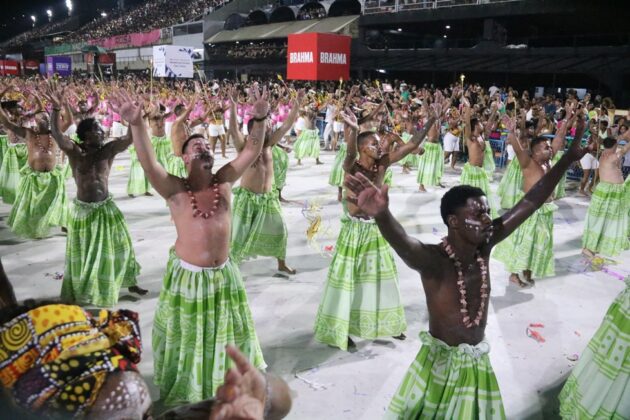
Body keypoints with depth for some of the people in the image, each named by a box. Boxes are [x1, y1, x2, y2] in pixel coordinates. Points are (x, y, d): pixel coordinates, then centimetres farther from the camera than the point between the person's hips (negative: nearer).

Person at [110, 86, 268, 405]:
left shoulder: (224, 181, -1)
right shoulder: (175, 190, -12)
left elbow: (251, 152, -10)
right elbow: (148, 163, -28)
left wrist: (259, 119, -25)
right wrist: (136, 124, -43)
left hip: (224, 274, 4)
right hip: (188, 276, -4)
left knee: (227, 336, 23)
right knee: (186, 340, 15)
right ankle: (183, 394, 37)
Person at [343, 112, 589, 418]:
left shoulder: (484, 247, -9)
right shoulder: (433, 259, -27)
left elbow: (530, 202, -4)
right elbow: (404, 244, -51)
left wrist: (568, 158, -4)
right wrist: (382, 215, -73)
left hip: (477, 364, 6)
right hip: (439, 363, -5)